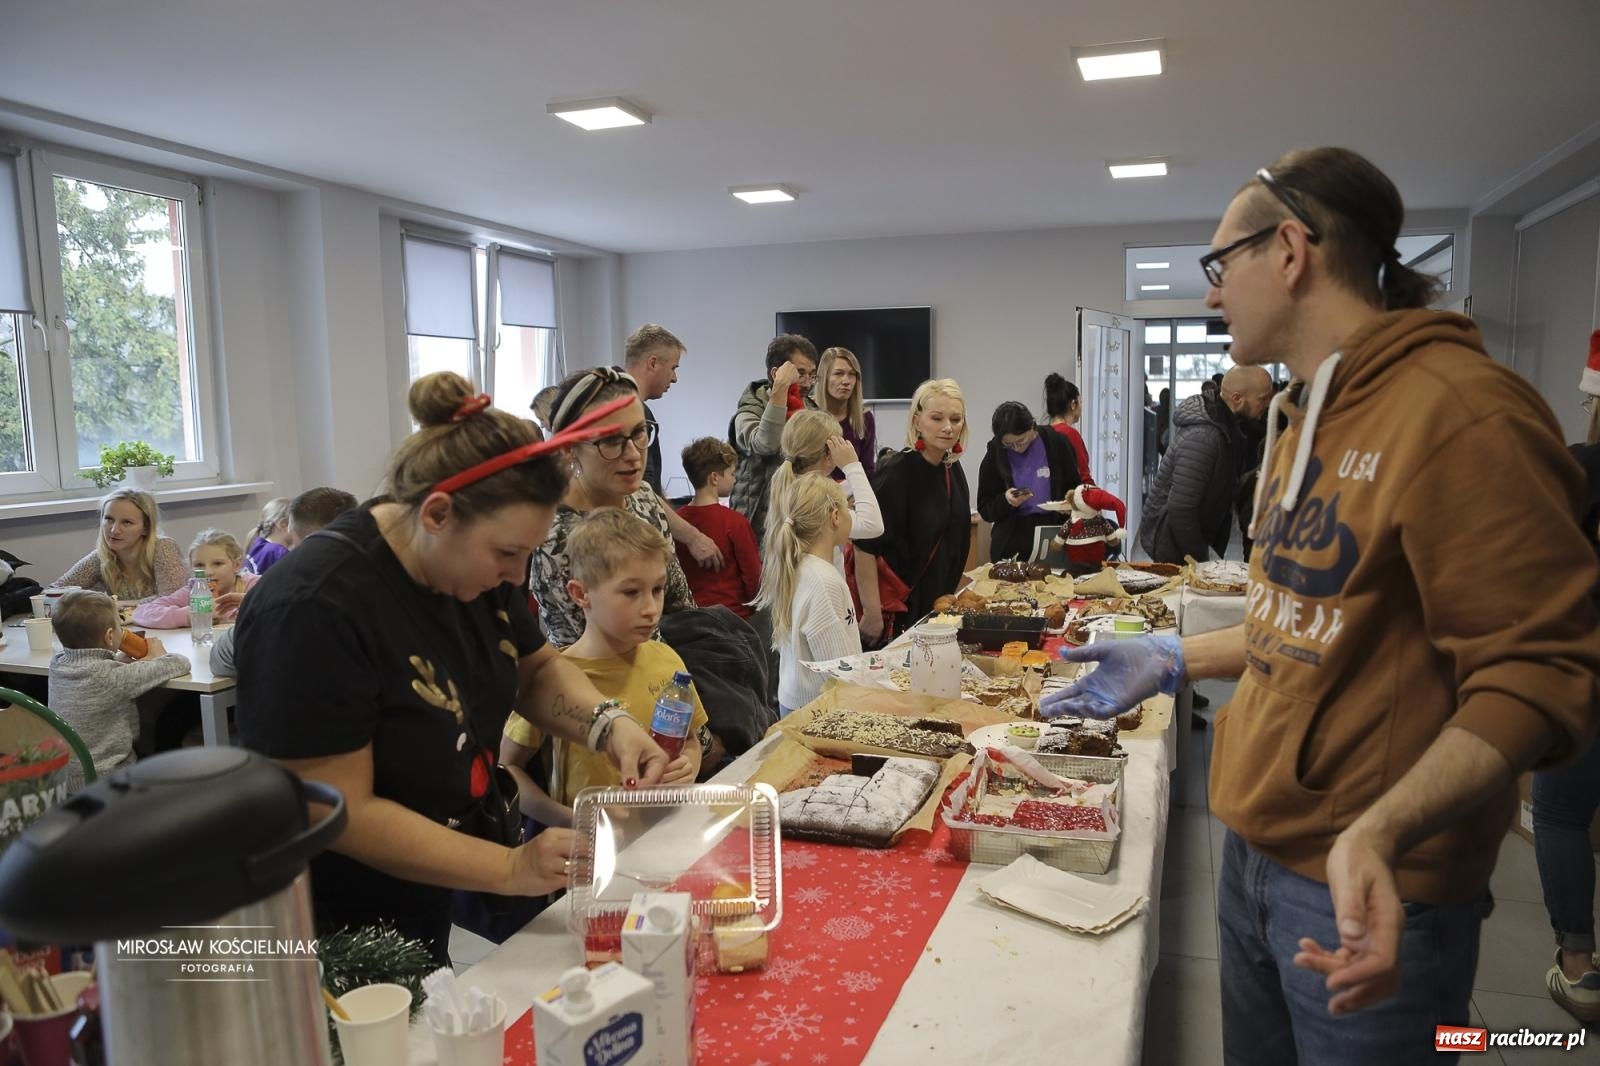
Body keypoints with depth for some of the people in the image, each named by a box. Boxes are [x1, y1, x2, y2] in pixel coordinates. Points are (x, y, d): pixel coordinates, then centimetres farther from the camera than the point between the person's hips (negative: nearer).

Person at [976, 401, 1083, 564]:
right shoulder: (995, 454, -2)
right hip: (1013, 540, 0)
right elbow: (984, 510, 0)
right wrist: (1005, 501, -18)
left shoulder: (1056, 443, -2)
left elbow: (1075, 486, 11)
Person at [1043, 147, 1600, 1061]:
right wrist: (1177, 661, 11)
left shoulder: (1459, 410, -19)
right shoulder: (1309, 416, 11)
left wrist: (1383, 831, -35)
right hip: (1255, 852, 8)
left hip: (1368, 895, -8)